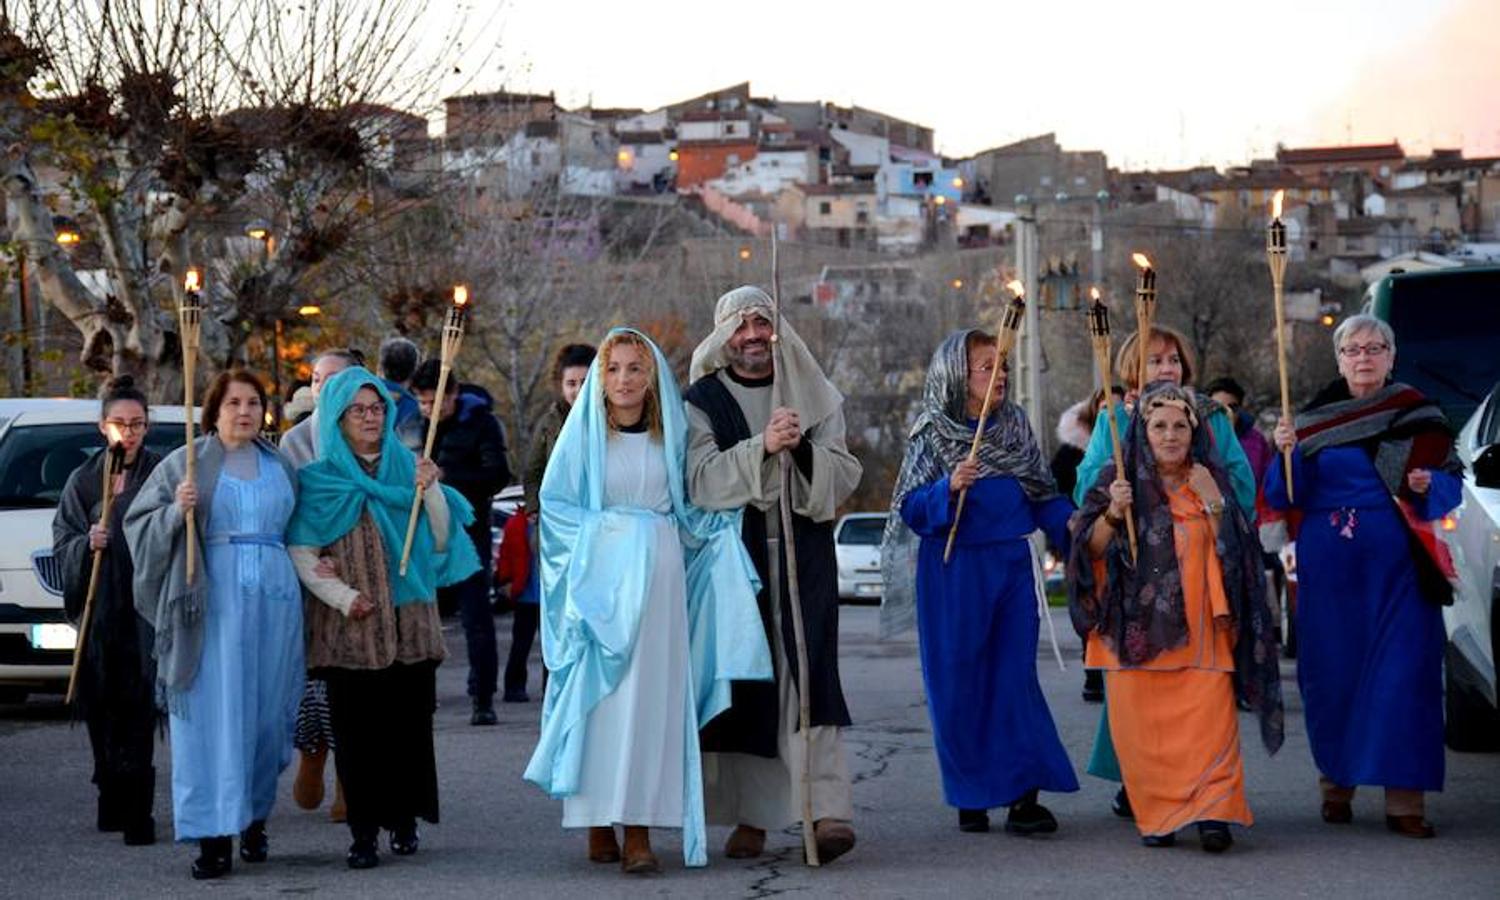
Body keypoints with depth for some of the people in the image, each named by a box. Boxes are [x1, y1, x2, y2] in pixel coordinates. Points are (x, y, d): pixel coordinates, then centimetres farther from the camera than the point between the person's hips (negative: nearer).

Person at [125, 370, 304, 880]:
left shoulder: (280, 467, 15)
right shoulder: (186, 464, 5)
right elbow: (140, 522, 3)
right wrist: (177, 511, -15)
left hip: (274, 598, 3)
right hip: (212, 598, -3)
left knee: (266, 712, 4)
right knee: (212, 714, -7)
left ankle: (255, 818, 20)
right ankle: (213, 835, -6)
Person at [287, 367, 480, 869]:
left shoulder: (407, 467, 11)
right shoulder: (319, 479, 4)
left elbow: (439, 542, 8)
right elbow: (301, 554, 0)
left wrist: (430, 492, -7)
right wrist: (342, 596, -12)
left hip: (409, 621, 2)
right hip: (350, 627, -2)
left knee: (409, 723, 3)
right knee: (357, 728, -3)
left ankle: (404, 818, 15)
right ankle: (363, 830, 2)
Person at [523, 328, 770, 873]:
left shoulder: (670, 433, 11)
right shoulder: (583, 431, 3)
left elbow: (688, 508, 19)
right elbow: (554, 502, 3)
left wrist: (722, 523, 4)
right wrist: (594, 539, -7)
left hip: (658, 575, 2)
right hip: (599, 577, -2)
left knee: (650, 697, -3)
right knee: (598, 696, -4)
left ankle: (639, 831, -4)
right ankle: (598, 827, 3)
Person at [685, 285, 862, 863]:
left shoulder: (812, 397, 12)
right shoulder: (702, 402, 7)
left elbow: (844, 475, 5)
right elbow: (701, 478, -9)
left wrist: (804, 450, -15)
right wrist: (761, 447, -22)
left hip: (803, 555, 0)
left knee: (808, 674, -12)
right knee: (742, 679, 0)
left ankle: (828, 810, -20)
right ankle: (750, 815, 9)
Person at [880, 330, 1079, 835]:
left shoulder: (1015, 426, 9)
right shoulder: (932, 435, -2)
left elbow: (1044, 495, 13)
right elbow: (911, 509, -6)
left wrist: (1075, 528, -3)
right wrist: (948, 488, -23)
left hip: (1013, 567, 3)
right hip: (956, 571, -3)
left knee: (1016, 678, -1)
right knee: (960, 684, 1)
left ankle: (1023, 793, -3)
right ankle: (971, 797, 12)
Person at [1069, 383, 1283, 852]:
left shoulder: (1211, 479, 10)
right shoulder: (1120, 479, 6)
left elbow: (1231, 550, 4)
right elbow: (1091, 549, 1)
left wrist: (1213, 502, -10)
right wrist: (1112, 511, -16)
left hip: (1198, 627, 0)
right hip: (1138, 627, 0)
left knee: (1208, 720, -12)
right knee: (1142, 723, -2)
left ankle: (1212, 812, -13)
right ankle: (1155, 815, 8)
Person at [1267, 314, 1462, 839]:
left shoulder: (1418, 416, 6)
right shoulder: (1314, 420, 8)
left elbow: (1452, 484, 6)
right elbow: (1284, 498, 4)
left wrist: (1428, 486, -15)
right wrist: (1287, 454, -14)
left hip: (1398, 566, -1)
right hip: (1330, 569, 1)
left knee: (1403, 674, -6)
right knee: (1333, 673, 3)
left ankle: (1404, 800, -5)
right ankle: (1336, 784, 17)